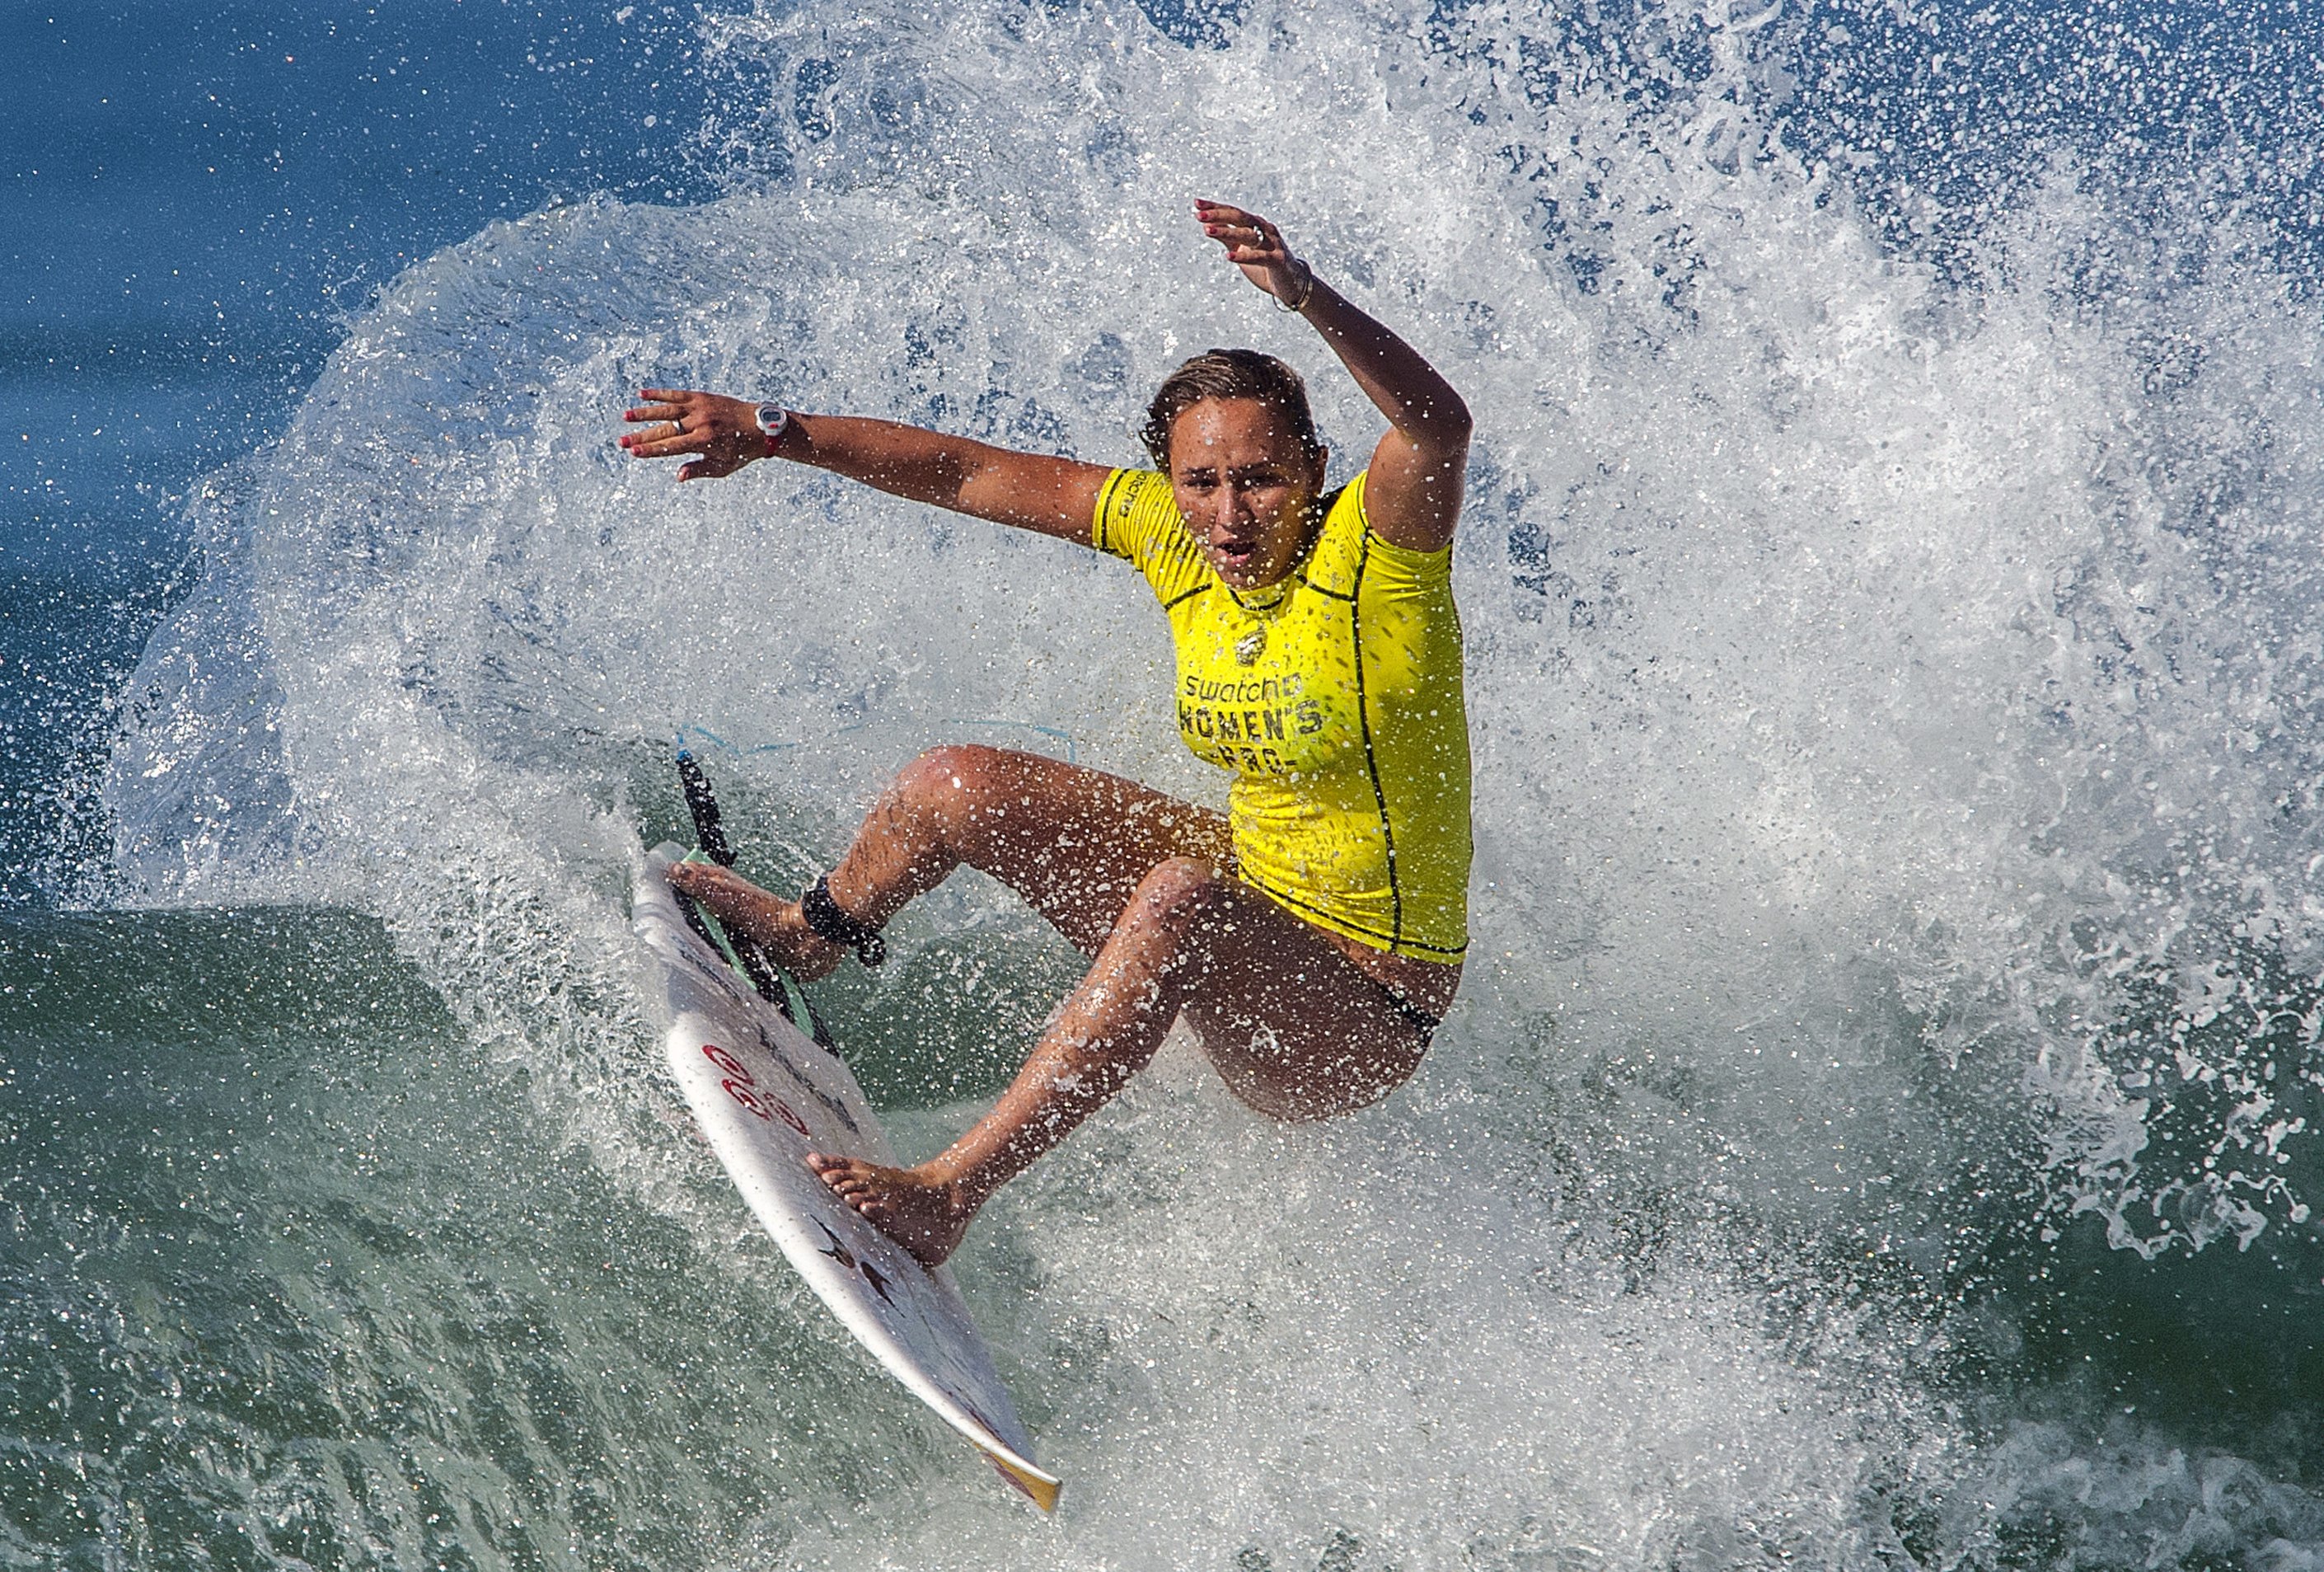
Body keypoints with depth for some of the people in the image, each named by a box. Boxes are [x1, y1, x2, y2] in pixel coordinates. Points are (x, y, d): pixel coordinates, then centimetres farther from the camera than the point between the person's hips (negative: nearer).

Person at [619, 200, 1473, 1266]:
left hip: (1365, 1016, -7)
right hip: (1252, 894, 7)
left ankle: (950, 1194, -35)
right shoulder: (1177, 534, -5)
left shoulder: (1377, 547, -24)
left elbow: (1439, 423, -45)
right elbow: (972, 475, 2)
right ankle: (809, 937, 36)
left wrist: (1304, 297, -61)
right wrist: (776, 434, -1)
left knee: (1185, 898, -38)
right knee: (957, 788, 6)